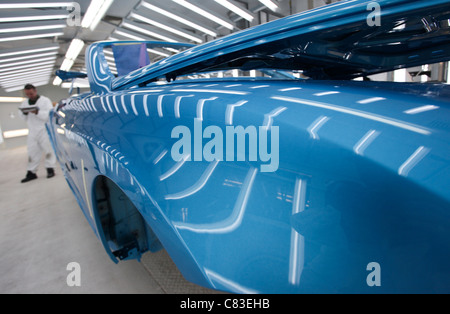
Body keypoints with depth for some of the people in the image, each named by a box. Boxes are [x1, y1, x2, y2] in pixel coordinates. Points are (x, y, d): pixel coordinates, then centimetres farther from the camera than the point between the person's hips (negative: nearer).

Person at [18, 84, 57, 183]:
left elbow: (50, 114, -13)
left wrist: (37, 112, -24)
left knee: (48, 150, -1)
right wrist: (24, 113, -5)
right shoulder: (25, 103, 14)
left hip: (45, 130, -5)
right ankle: (31, 172, 11)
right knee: (32, 152, 7)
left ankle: (50, 169, 8)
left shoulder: (45, 100, -2)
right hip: (32, 132, 5)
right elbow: (24, 118, 16)